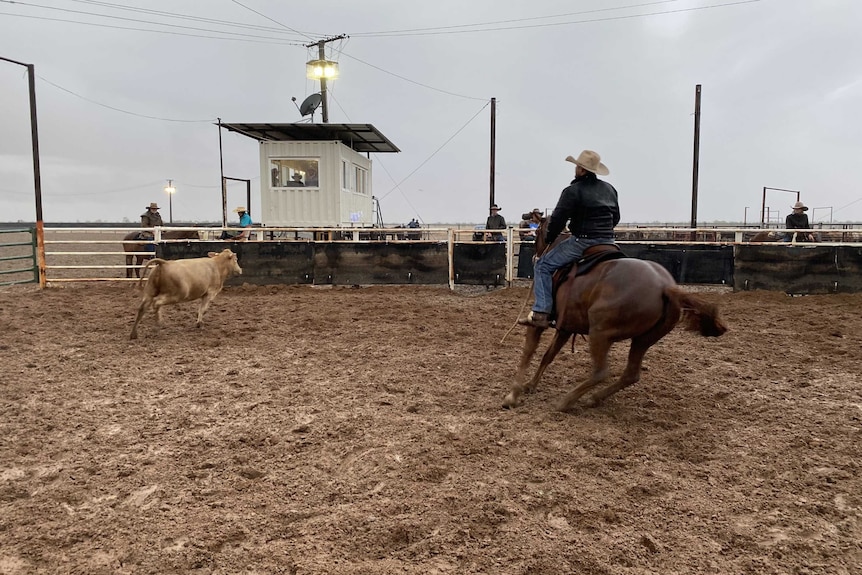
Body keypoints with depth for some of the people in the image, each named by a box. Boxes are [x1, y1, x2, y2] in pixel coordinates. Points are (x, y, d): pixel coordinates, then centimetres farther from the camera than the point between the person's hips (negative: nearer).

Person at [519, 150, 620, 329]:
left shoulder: (573, 191, -9)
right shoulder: (610, 189, 14)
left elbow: (558, 219, -10)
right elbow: (616, 218, 23)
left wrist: (548, 240, 5)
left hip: (582, 241, -7)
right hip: (608, 243, 8)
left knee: (543, 265, 0)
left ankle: (541, 314, -10)